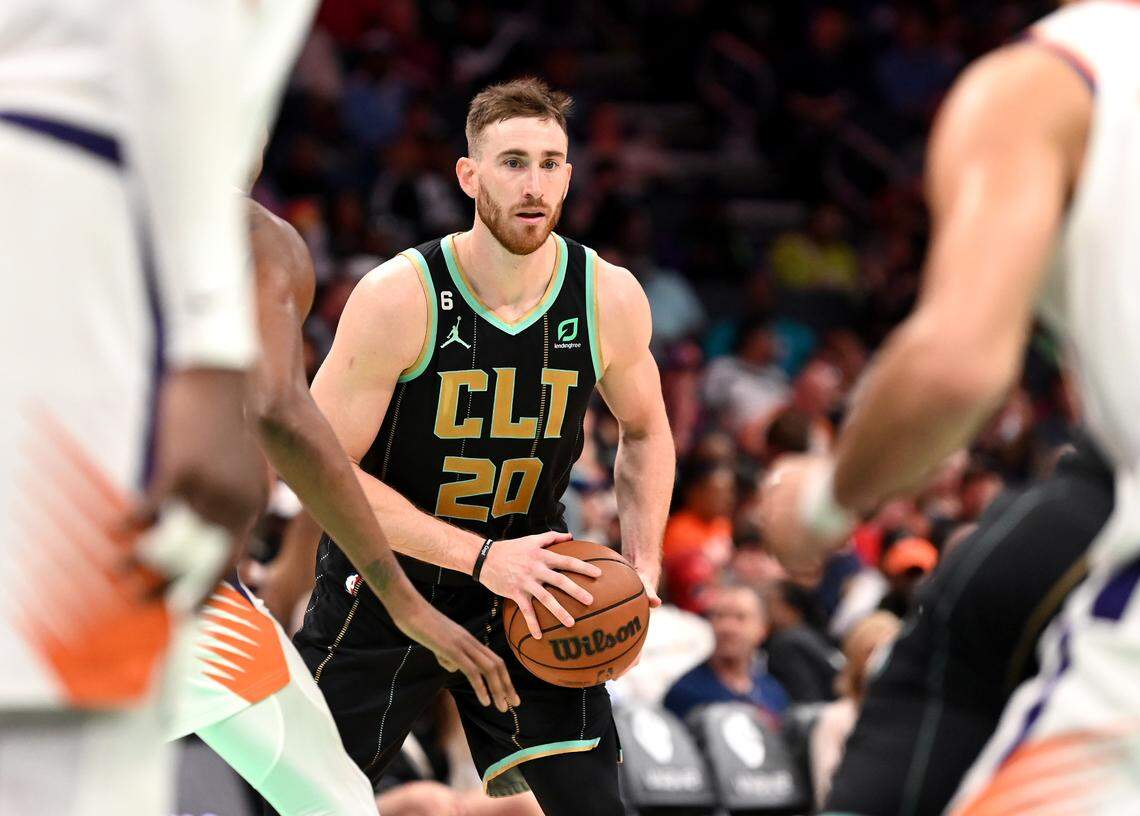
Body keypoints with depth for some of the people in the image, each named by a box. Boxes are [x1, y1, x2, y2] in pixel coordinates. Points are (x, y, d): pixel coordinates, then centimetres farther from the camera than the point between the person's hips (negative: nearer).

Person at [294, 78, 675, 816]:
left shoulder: (611, 299, -9)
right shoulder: (399, 297, -20)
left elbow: (646, 433, 11)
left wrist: (643, 567, -4)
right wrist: (481, 557, -24)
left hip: (526, 578, 2)